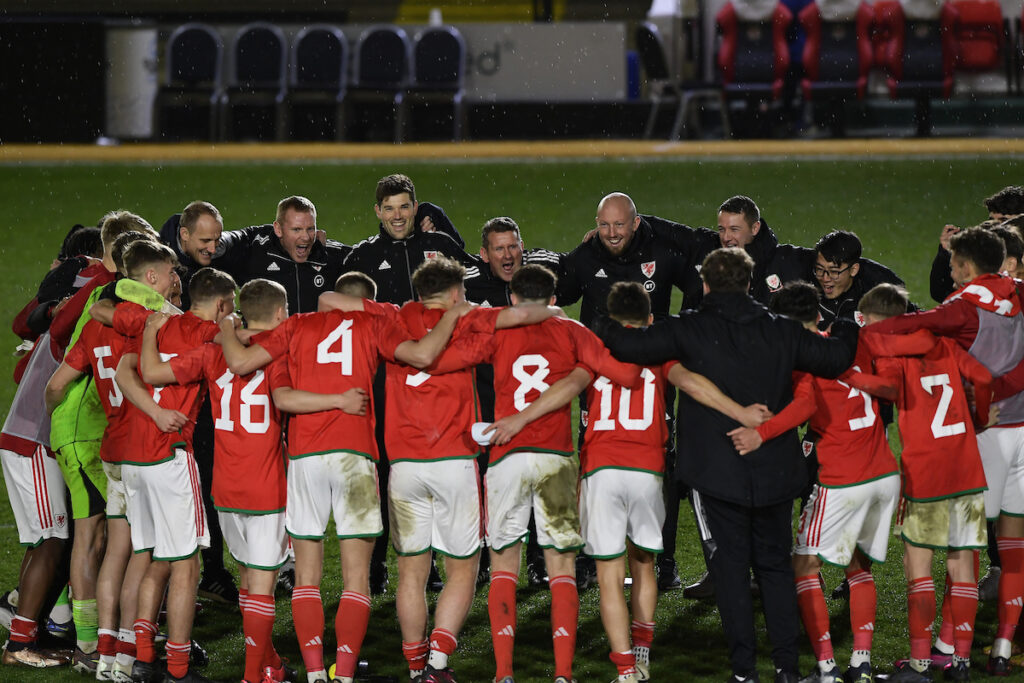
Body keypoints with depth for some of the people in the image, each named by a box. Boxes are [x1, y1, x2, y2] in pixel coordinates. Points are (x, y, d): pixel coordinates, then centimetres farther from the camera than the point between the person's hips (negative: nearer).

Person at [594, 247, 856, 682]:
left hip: (719, 473, -3)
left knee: (731, 565, 5)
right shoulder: (780, 332, 1)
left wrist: (603, 329, 9)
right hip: (774, 472, 3)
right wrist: (844, 331, 26)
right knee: (776, 564, 14)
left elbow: (629, 345, -13)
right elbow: (837, 357, 4)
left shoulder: (690, 331, -7)